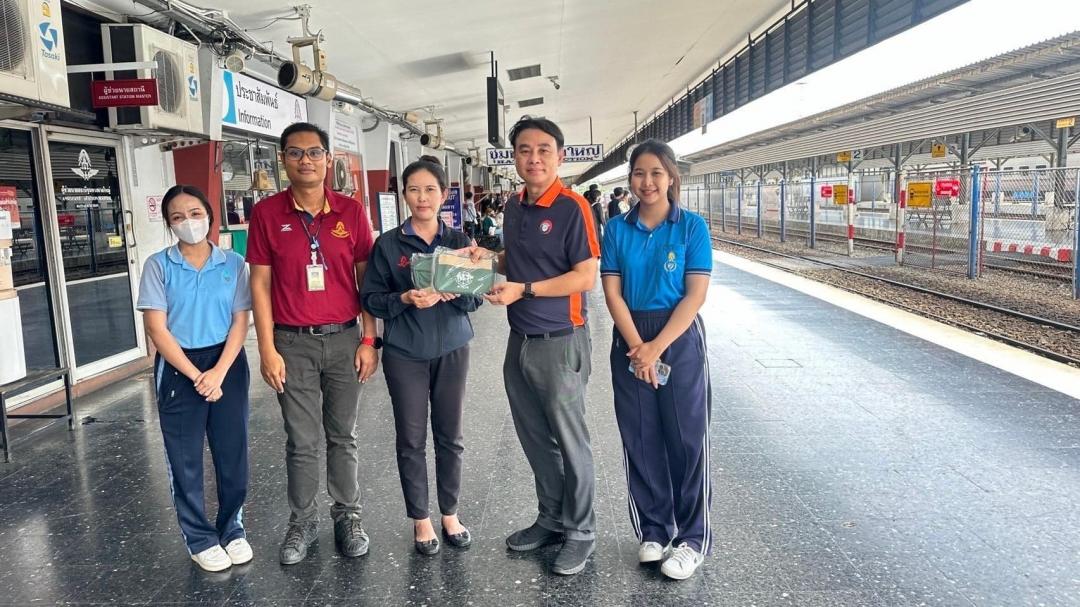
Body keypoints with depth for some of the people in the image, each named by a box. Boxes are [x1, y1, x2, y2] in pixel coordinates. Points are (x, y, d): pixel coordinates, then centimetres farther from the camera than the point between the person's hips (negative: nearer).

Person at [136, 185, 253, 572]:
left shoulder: (233, 263, -1)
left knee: (233, 451, 8)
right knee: (184, 458, 7)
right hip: (177, 369, -1)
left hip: (227, 363, 1)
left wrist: (219, 372, -14)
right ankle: (200, 538, 23)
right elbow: (157, 329, -8)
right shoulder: (158, 265, -4)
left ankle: (233, 529, 27)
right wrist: (195, 375, -13)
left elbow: (240, 322, -2)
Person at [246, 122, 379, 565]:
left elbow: (365, 279, 3)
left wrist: (369, 340, -1)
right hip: (293, 344, -1)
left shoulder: (351, 211, 0)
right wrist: (267, 350, -5)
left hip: (343, 340, 1)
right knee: (302, 441, 8)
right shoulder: (266, 213, -2)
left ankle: (347, 516, 26)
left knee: (343, 436, 12)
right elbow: (260, 284, -1)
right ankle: (302, 521, 24)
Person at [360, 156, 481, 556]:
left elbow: (476, 298, 2)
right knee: (411, 439, 6)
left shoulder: (459, 241, 3)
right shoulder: (388, 244, -2)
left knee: (449, 436, 11)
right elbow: (370, 298, -3)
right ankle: (420, 519, 22)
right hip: (405, 353, -1)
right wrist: (406, 299, -20)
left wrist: (455, 293, -19)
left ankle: (450, 515, 27)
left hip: (452, 349, 2)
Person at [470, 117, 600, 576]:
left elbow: (586, 277, -17)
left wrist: (523, 289, -20)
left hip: (560, 342, -7)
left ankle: (580, 532, 23)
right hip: (519, 340, 7)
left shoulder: (572, 207, -13)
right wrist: (487, 259, 3)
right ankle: (551, 519, 34)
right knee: (534, 439, 17)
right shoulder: (514, 207, 9)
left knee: (569, 442, 6)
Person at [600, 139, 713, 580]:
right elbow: (612, 292, -2)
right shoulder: (617, 228, 2)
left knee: (686, 437, 3)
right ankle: (653, 529, 25)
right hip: (630, 341, 2)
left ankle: (692, 537, 16)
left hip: (680, 338, -2)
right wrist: (638, 347, -12)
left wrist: (657, 346, -15)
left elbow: (696, 295, -9)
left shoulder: (692, 227, -4)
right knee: (640, 438, 9)